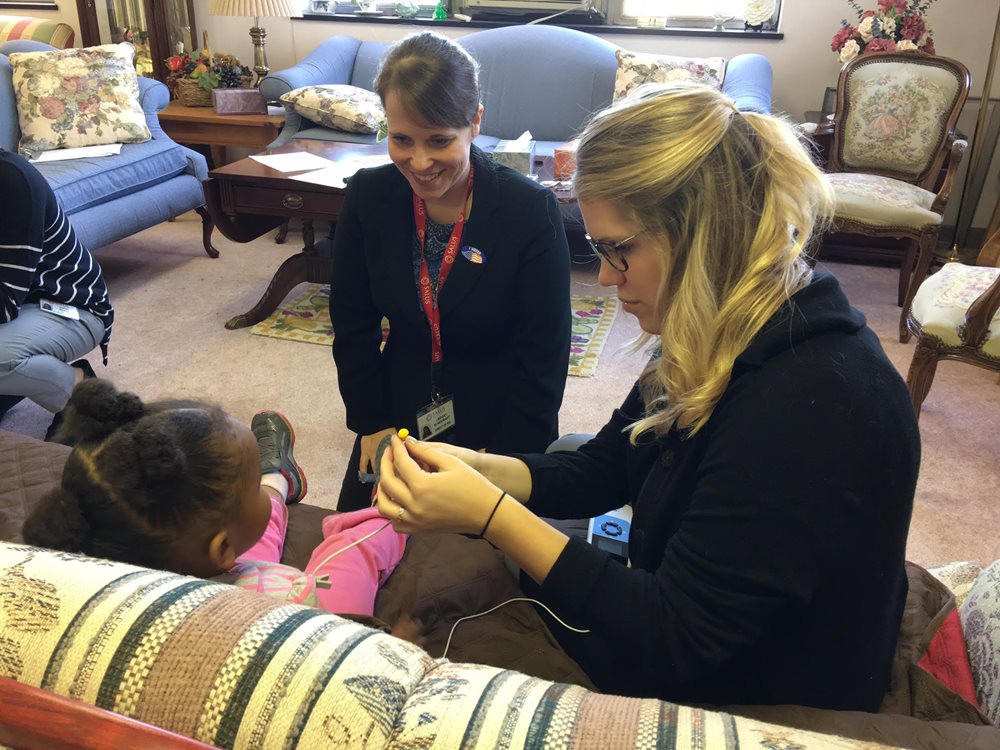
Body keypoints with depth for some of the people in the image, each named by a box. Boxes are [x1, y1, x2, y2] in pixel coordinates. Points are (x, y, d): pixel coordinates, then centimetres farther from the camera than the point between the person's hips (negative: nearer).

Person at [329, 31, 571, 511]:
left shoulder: (531, 211, -21)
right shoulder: (367, 197, -10)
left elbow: (544, 359, -16)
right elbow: (353, 326, 0)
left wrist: (497, 461, -15)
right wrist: (375, 426, -4)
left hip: (497, 423, -3)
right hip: (399, 413, 4)